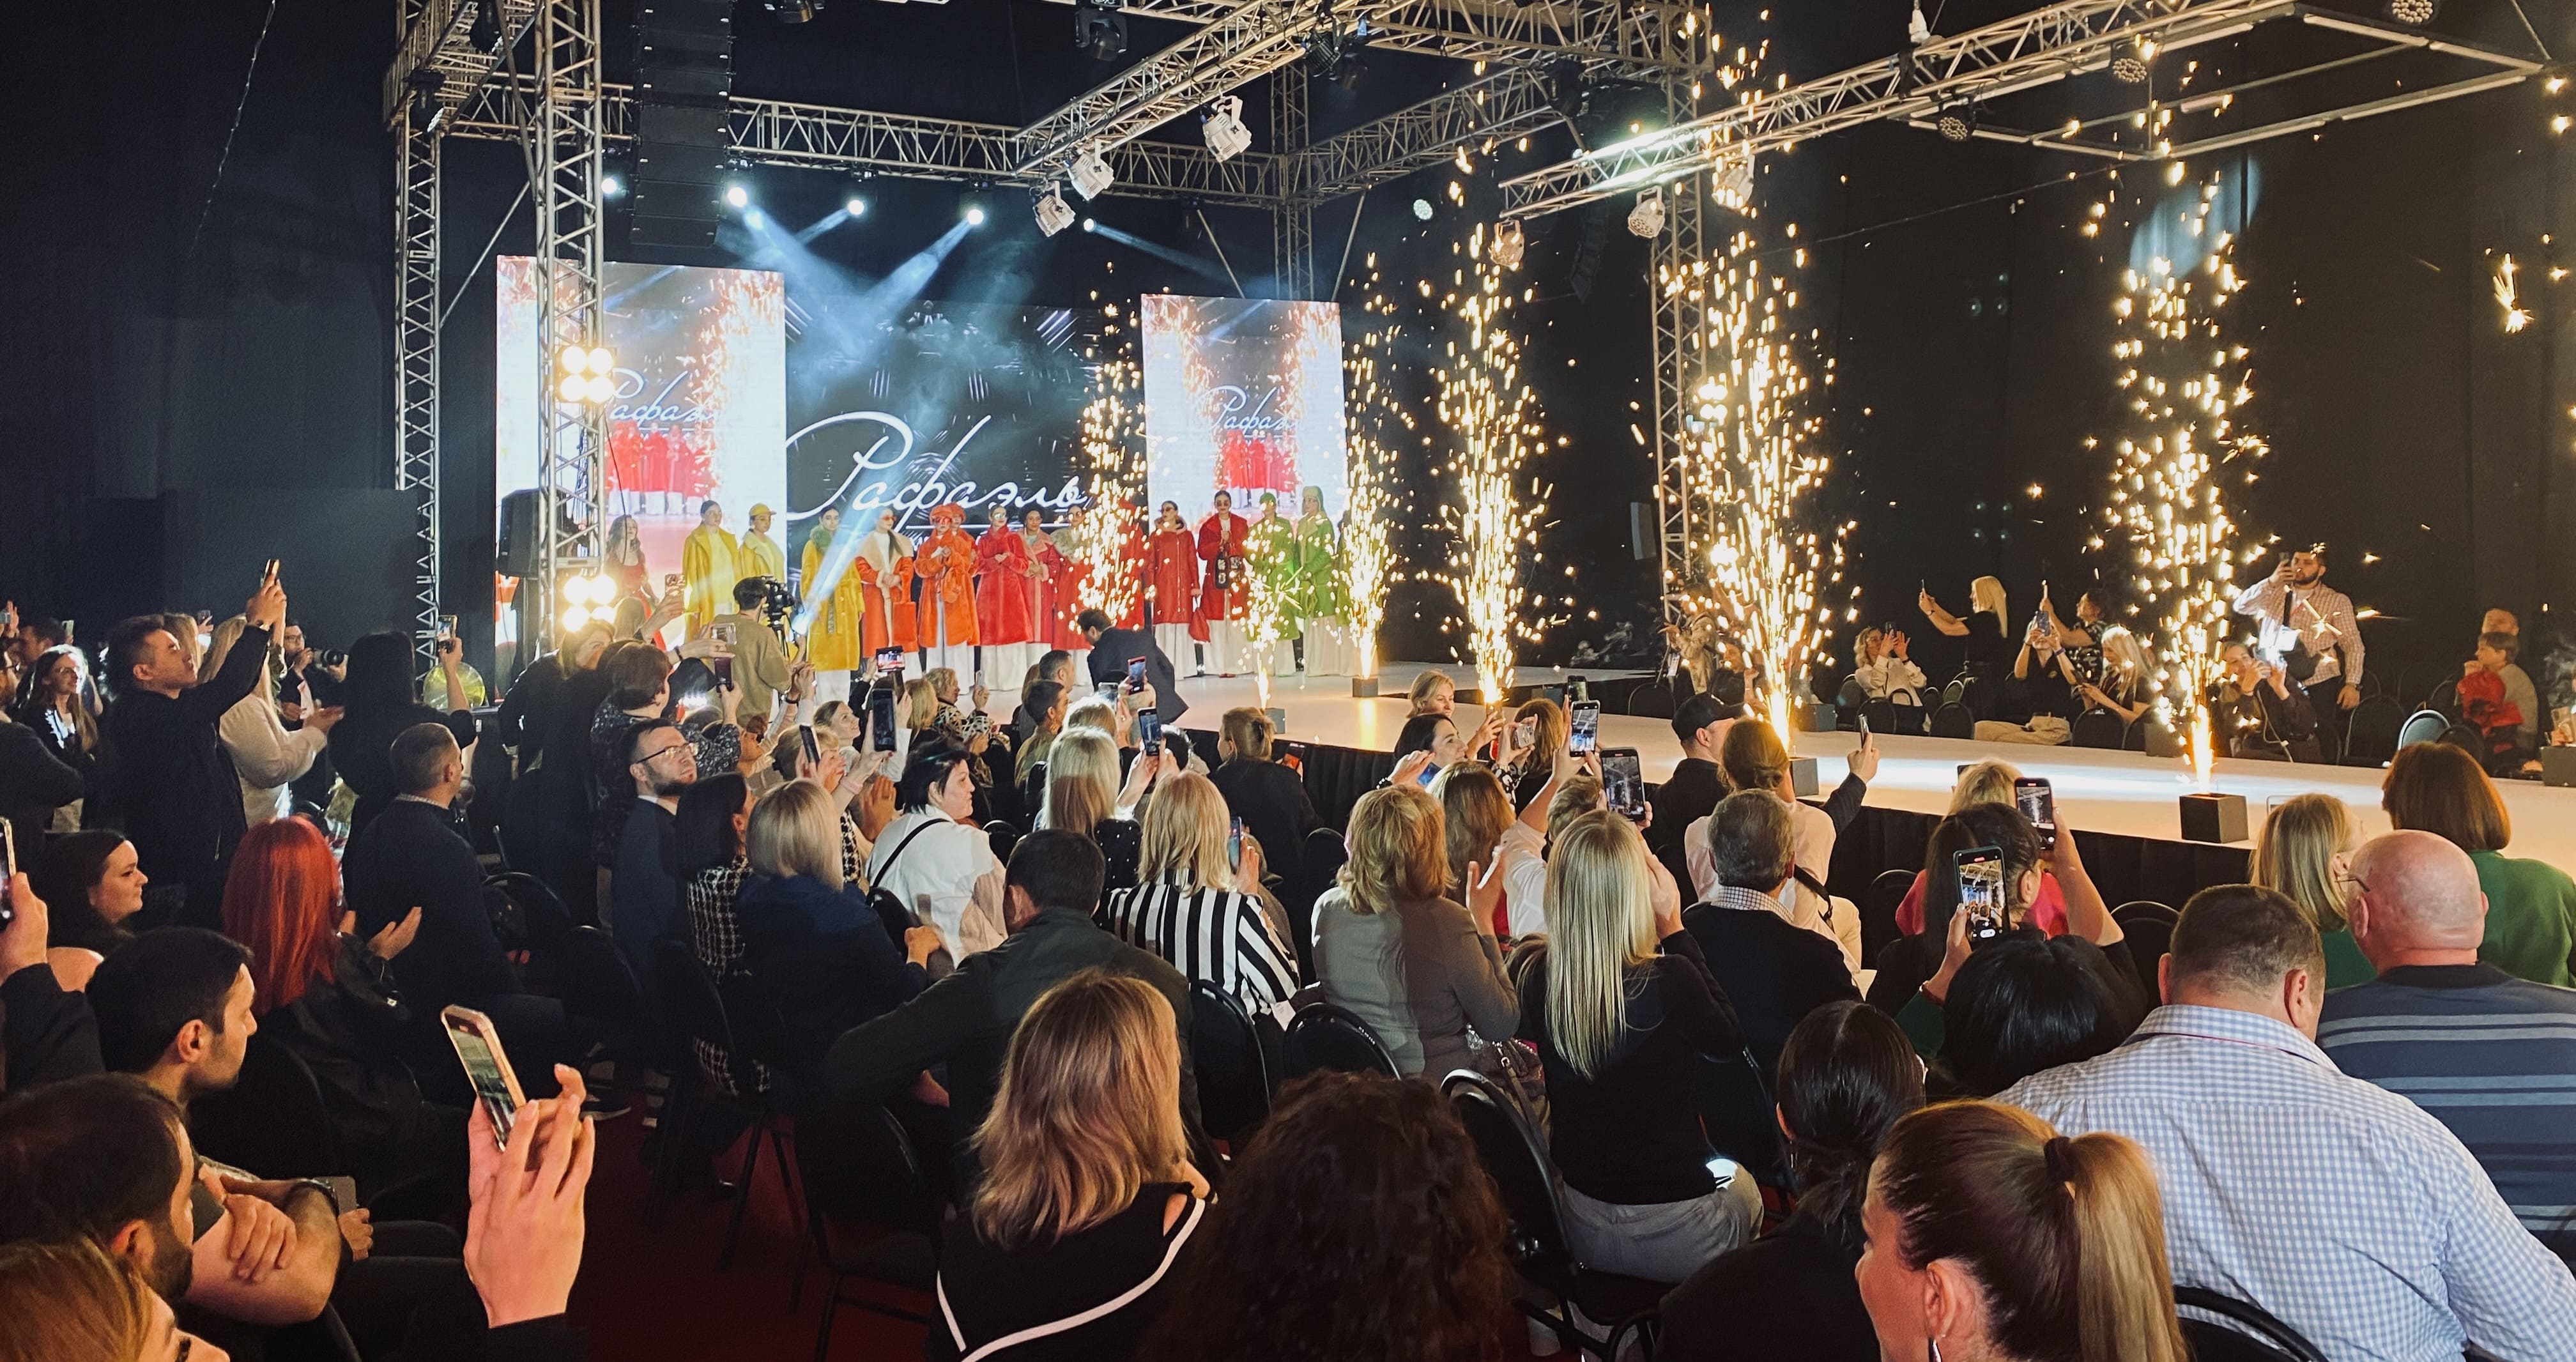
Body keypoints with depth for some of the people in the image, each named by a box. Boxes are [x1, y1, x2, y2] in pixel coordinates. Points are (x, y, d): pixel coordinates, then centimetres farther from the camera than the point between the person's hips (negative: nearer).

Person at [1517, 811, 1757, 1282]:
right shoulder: (1669, 979, -27)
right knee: (1745, 1187, 32)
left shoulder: (1537, 978, -14)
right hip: (1674, 1232, -4)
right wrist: (1674, 930, -11)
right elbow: (1728, 1039, -6)